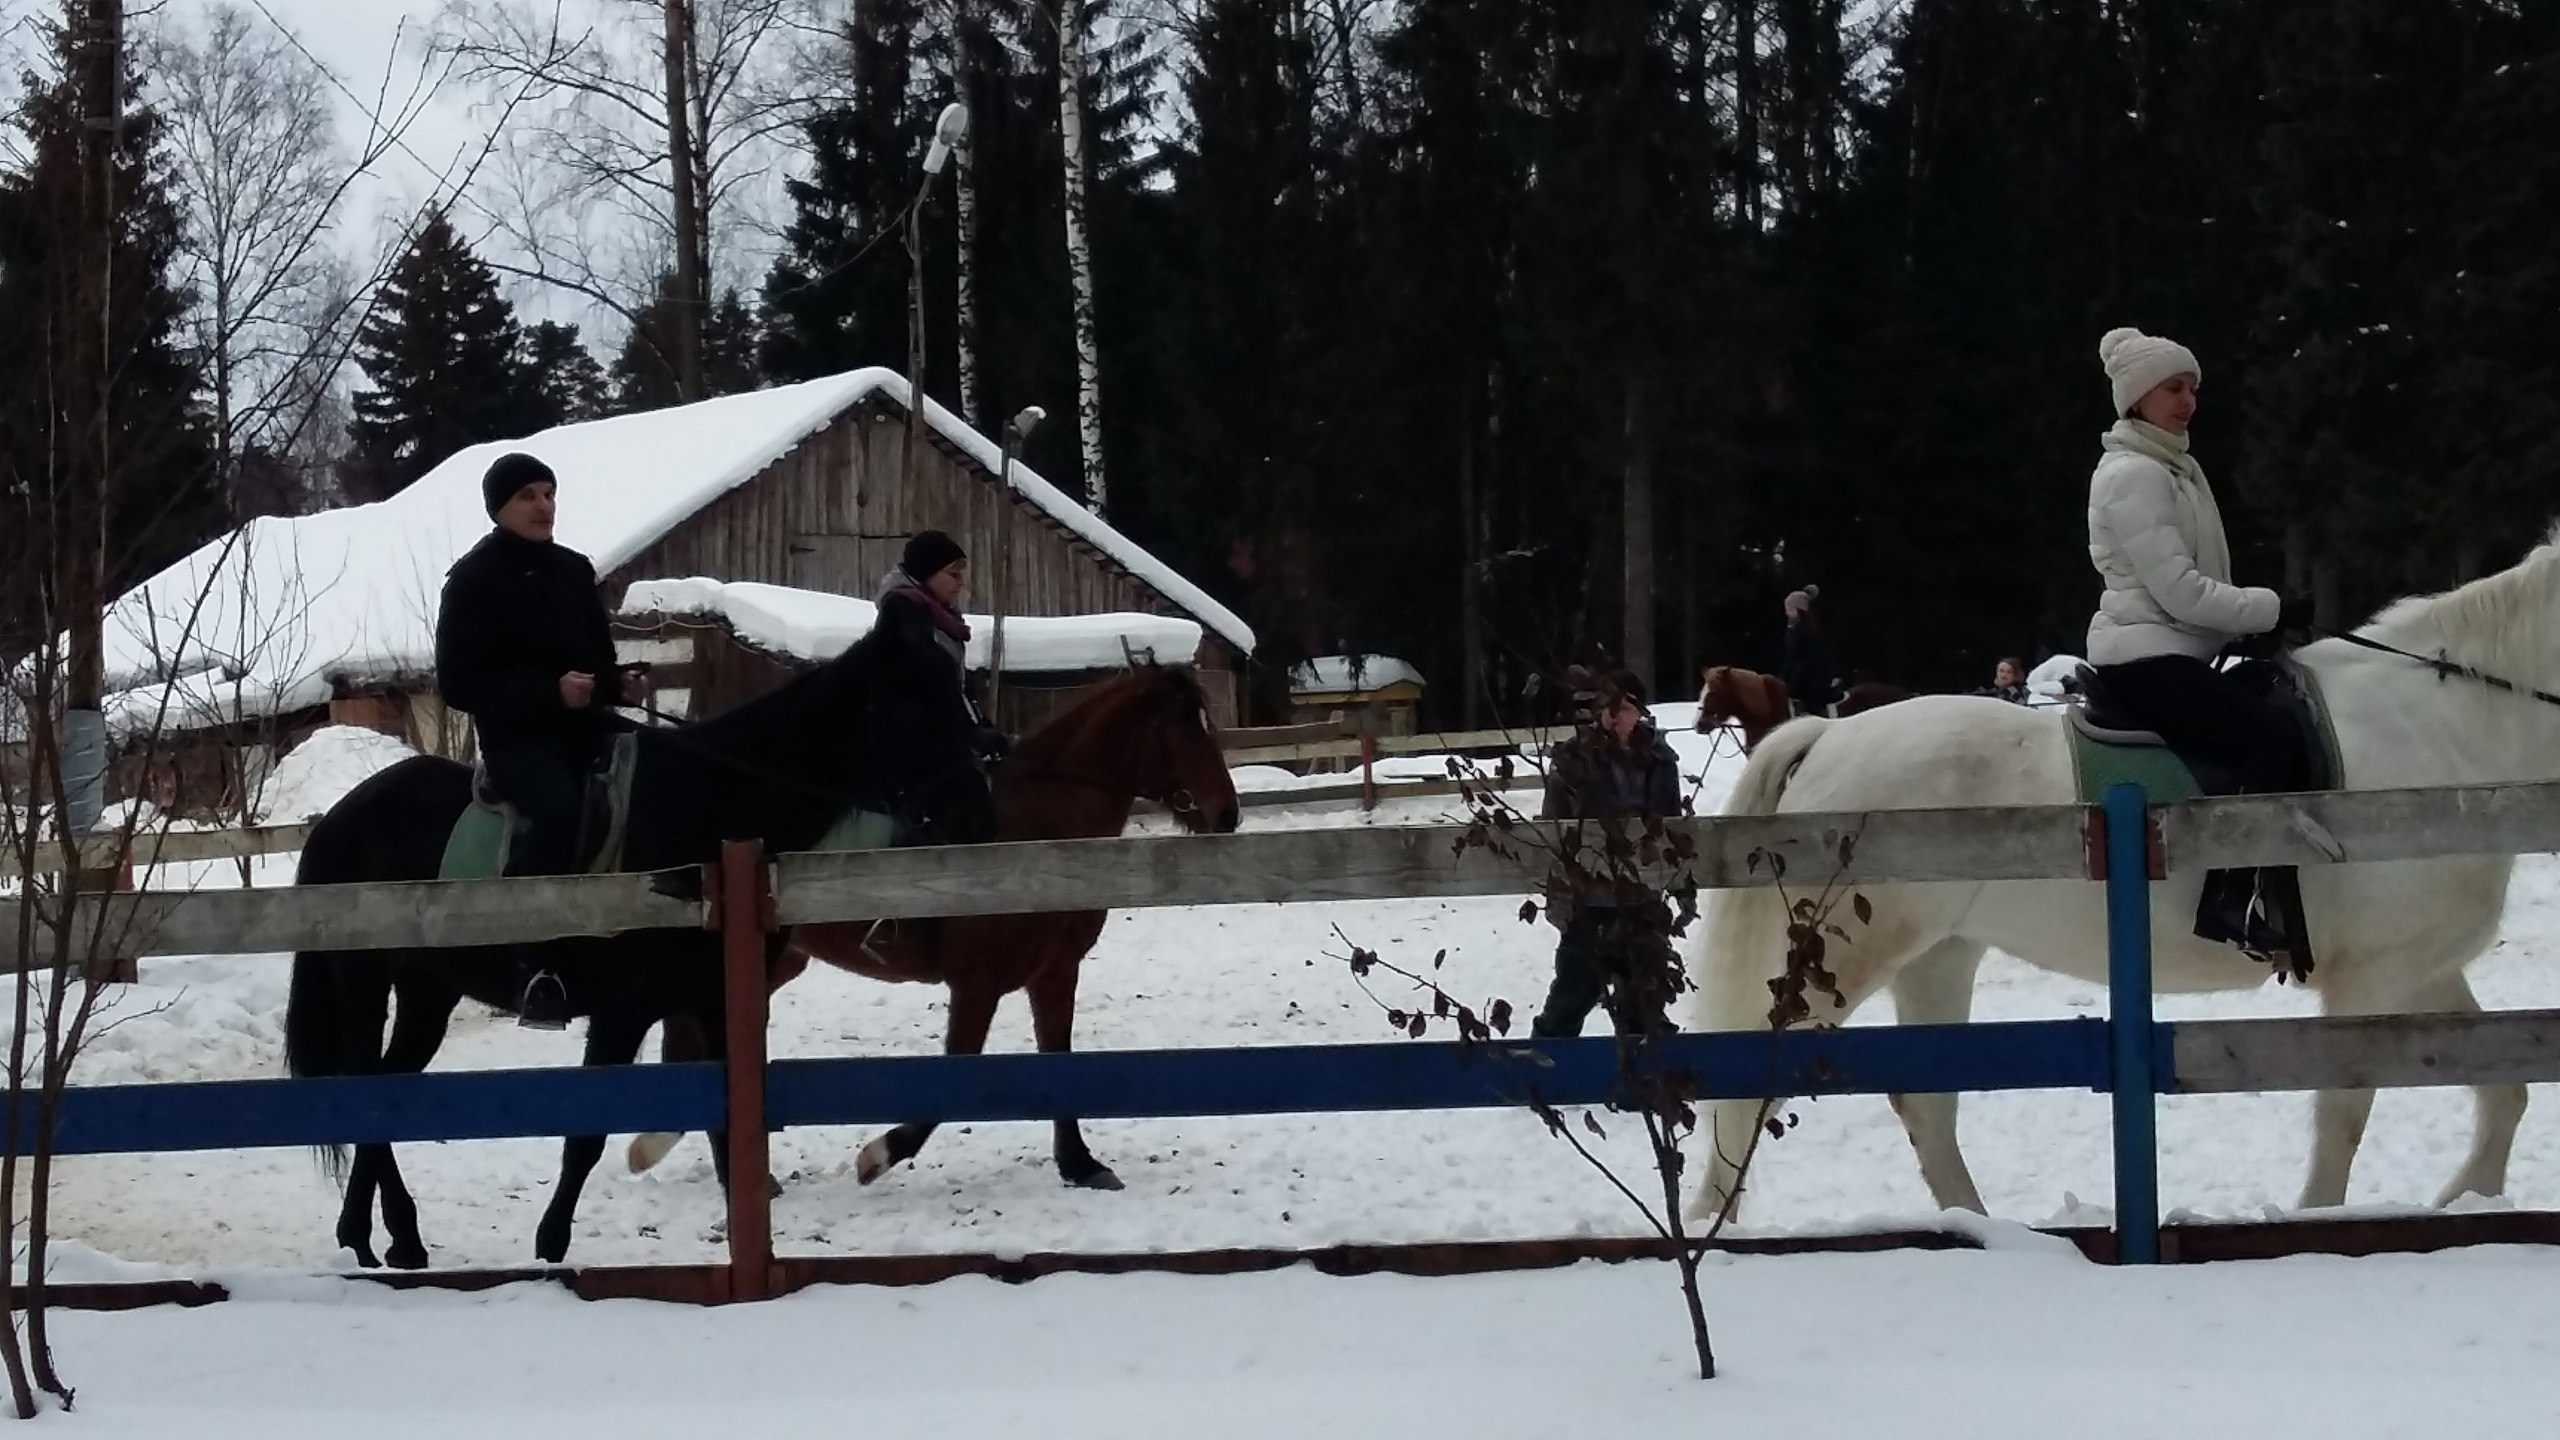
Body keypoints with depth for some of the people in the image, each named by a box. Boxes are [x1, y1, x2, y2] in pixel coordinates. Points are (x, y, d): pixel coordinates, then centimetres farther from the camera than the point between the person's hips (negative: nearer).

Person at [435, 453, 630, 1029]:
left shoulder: (574, 569, 15)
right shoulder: (473, 580, -3)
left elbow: (604, 657, 21)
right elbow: (458, 681, -9)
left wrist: (598, 688, -5)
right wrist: (549, 692, -19)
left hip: (585, 724, 7)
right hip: (514, 734, -7)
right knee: (557, 805, -34)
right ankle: (536, 968, -34)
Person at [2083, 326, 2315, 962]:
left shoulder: (2173, 468, 18)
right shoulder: (2131, 475, -14)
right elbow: (2179, 590, -19)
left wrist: (2254, 623, 9)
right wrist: (2272, 610, -14)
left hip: (2175, 652, 11)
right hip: (2146, 656, -11)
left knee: (2280, 735, 8)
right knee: (2275, 743, -24)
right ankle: (2232, 901, -26)